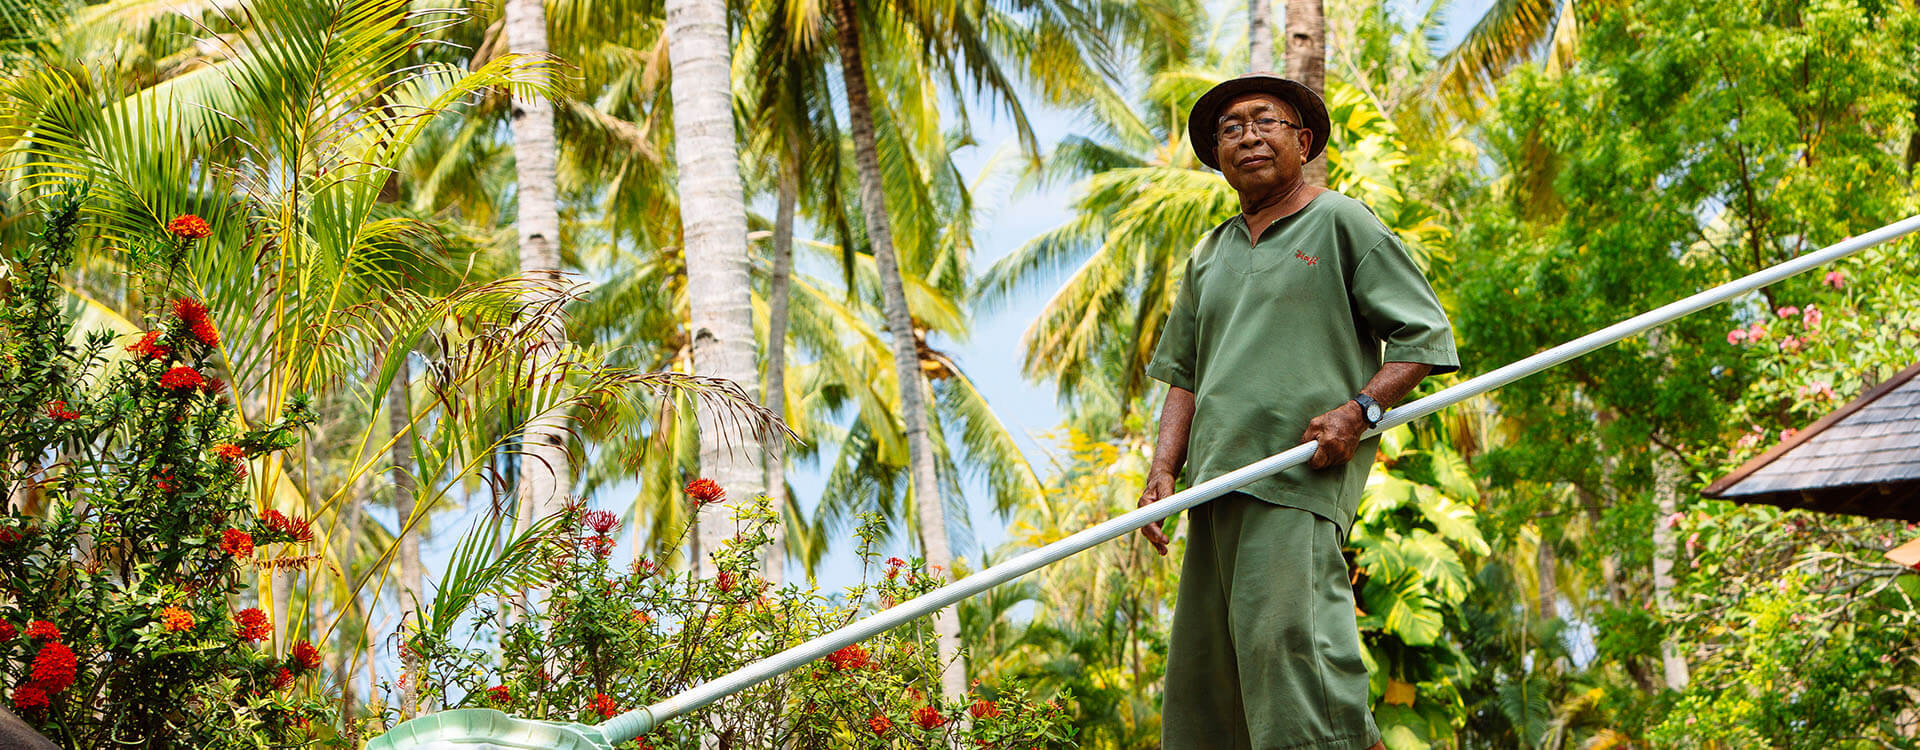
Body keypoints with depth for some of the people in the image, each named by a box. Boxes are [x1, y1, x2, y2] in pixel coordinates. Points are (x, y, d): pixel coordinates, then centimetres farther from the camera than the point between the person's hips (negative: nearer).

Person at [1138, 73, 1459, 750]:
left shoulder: (1340, 222, 6)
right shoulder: (1210, 254, 24)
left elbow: (1426, 335, 2)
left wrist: (1360, 410, -13)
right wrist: (1163, 470, 9)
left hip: (1301, 474, -7)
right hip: (1219, 485, 7)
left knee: (1286, 639, -21)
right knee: (1201, 668, 3)